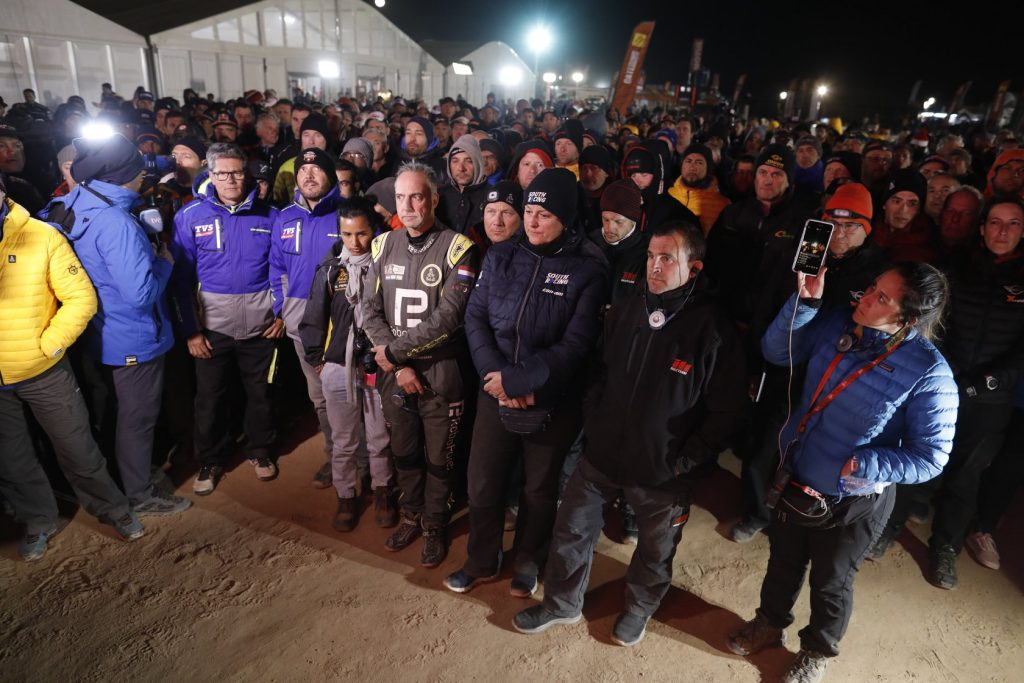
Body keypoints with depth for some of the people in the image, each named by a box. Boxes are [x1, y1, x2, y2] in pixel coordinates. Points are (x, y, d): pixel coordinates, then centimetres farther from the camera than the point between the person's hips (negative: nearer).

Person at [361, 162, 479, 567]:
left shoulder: (457, 248, -12)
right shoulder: (383, 245, 3)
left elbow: (448, 317, -19)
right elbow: (371, 311, 1)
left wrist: (394, 350, -14)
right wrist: (398, 365, -10)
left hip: (440, 370, -4)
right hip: (394, 370, 4)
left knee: (439, 456, 11)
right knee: (403, 450, 19)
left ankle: (435, 525, 33)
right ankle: (411, 515, 41)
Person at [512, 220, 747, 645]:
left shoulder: (713, 330, -17)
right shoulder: (624, 310, -2)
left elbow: (727, 412, -12)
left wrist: (685, 461, -12)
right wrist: (593, 425, 4)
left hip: (662, 471, -3)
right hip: (601, 454, 4)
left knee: (655, 550, 19)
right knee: (570, 530, 15)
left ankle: (639, 608, 49)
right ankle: (562, 603, 40)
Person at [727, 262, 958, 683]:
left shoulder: (929, 373, -26)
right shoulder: (837, 324, -13)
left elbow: (930, 458, -20)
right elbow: (776, 351, -7)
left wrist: (860, 466, -26)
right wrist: (804, 302, -20)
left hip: (852, 502, -4)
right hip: (795, 480, 4)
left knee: (830, 583, 23)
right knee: (783, 561, 27)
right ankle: (771, 623, 56)